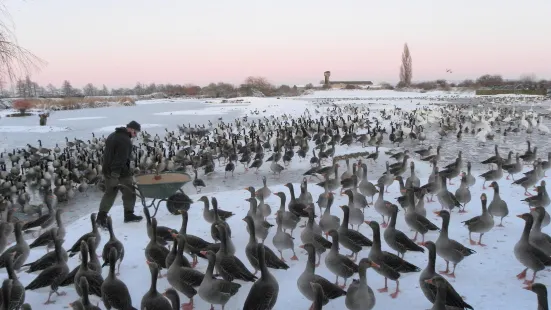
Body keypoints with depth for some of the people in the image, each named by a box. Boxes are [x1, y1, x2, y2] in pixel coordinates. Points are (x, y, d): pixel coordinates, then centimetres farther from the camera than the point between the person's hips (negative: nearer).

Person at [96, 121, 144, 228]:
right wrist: (115, 174, -29)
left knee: (109, 194, 14)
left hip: (108, 171, 9)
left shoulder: (112, 136, 13)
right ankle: (129, 215, 17)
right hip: (120, 173, -9)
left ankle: (101, 217, 12)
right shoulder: (125, 141, -20)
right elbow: (121, 159, -27)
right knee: (129, 193, 8)